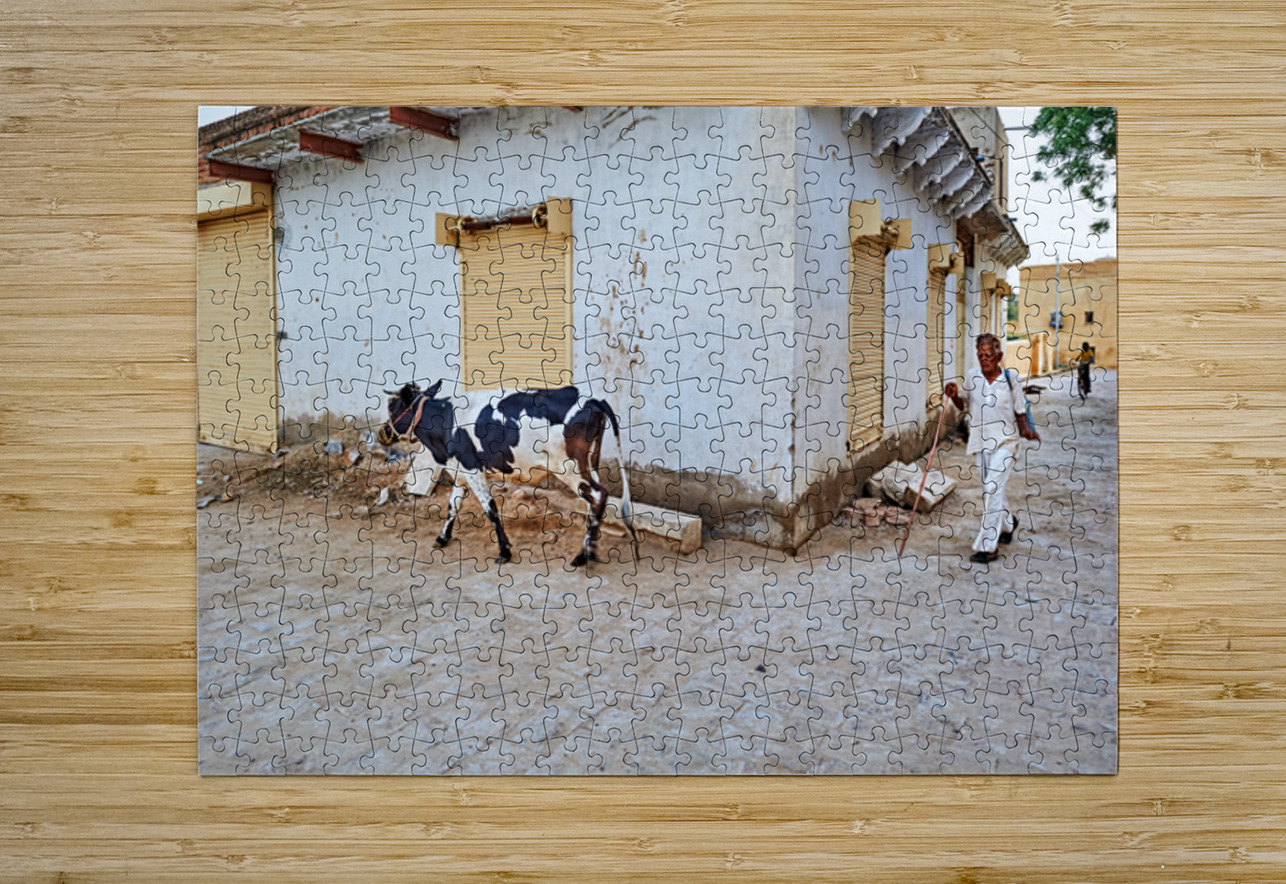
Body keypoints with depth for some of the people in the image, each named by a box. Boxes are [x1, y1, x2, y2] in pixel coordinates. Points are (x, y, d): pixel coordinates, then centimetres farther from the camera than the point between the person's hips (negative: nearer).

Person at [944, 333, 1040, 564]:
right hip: (980, 442, 4)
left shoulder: (1011, 379, -5)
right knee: (991, 490, 17)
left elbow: (1020, 411, 2)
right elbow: (963, 405, 13)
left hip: (1004, 442, -4)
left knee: (992, 489, -14)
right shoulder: (972, 376, 2)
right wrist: (954, 395, -7)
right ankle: (1008, 522, 48)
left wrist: (1026, 429, -16)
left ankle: (987, 547, -12)